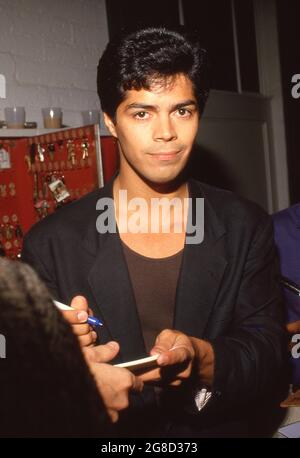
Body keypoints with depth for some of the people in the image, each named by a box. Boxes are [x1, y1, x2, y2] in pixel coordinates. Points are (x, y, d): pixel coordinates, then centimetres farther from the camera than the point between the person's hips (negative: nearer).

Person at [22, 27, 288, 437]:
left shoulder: (246, 228, -3)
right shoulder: (52, 244, -7)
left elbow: (271, 366, -4)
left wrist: (203, 361, -22)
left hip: (220, 429, 0)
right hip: (107, 434, 0)